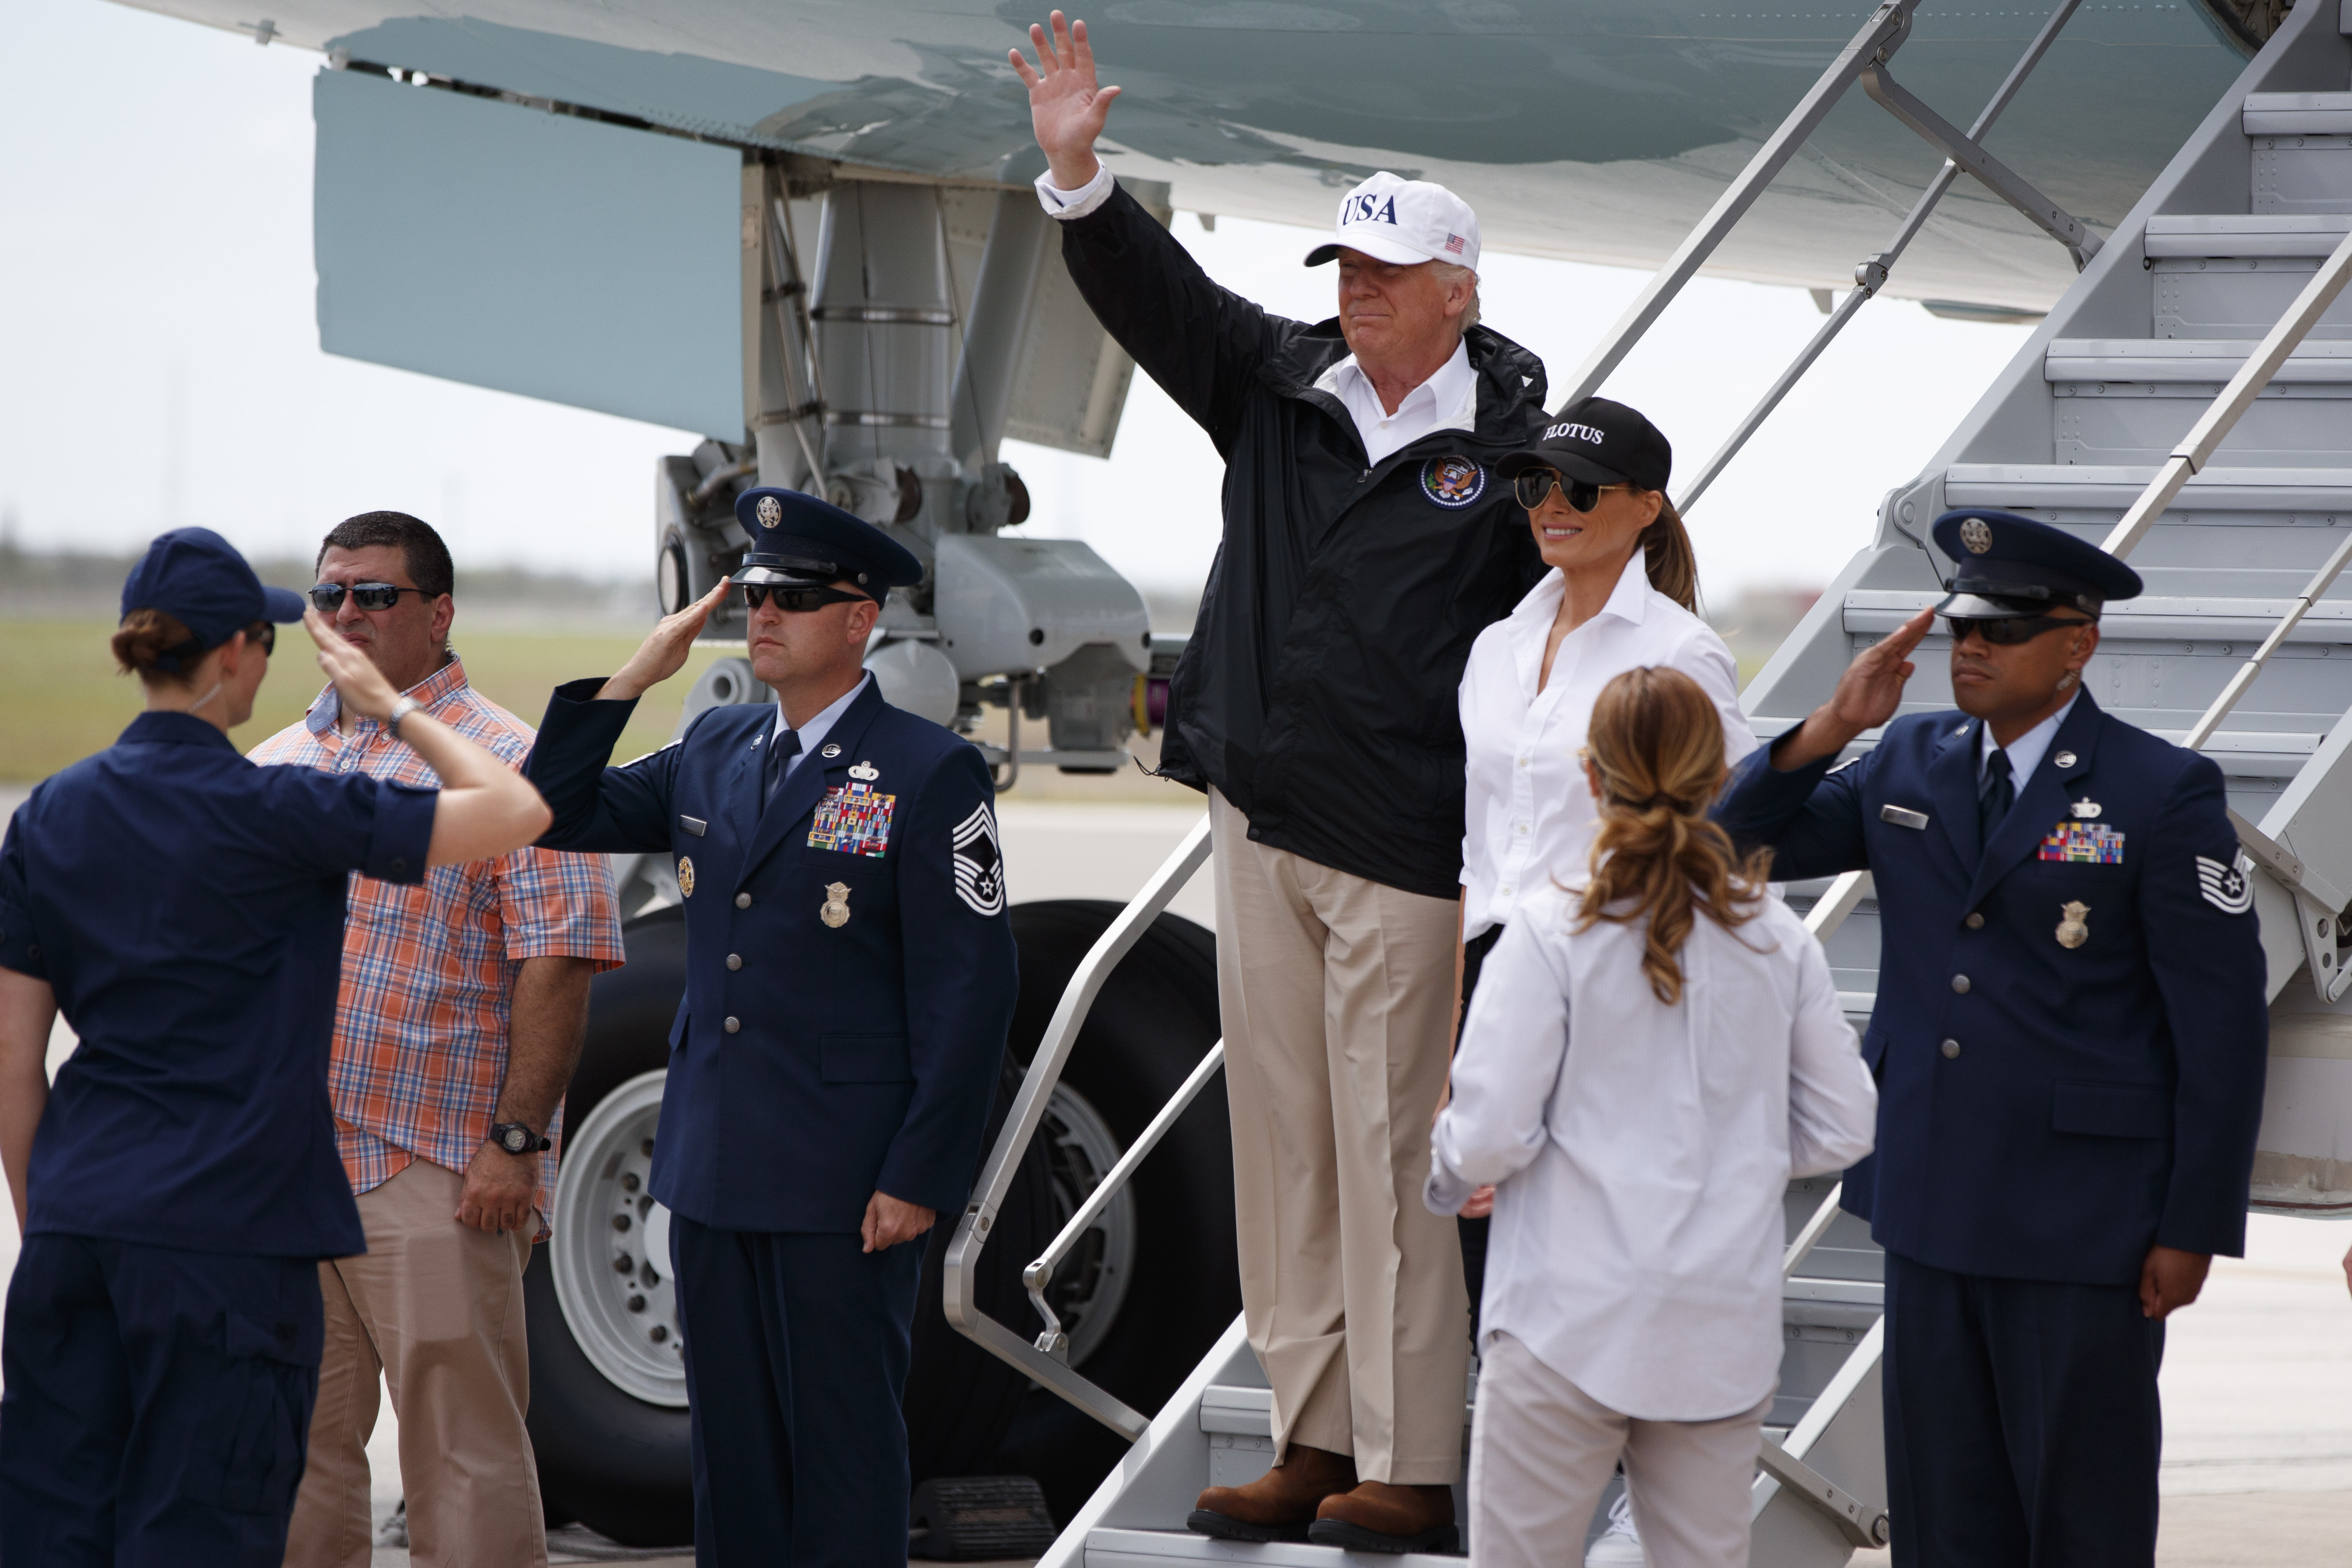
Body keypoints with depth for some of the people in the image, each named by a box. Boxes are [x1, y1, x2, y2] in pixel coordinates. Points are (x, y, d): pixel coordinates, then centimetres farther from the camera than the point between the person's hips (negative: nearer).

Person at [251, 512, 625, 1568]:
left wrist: (516, 1140, -17)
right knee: (297, 1446, 10)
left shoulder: (505, 763, -5)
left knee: (462, 1452, -3)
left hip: (437, 1175, -6)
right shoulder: (275, 769, 16)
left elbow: (557, 963, -11)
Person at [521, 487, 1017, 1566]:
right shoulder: (715, 750, 11)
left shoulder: (930, 775, -8)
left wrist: (919, 1180, -14)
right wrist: (633, 679, 2)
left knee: (842, 1440, 0)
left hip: (845, 1183, -6)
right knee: (732, 1438, 10)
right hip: (713, 1170, 6)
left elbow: (968, 991, -10)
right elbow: (558, 816, 14)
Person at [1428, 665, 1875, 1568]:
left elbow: (1492, 1135, -12)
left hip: (1574, 1320, -4)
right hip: (1724, 1336, 4)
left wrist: (1448, 1177, 9)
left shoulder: (1554, 930, -10)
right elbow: (1840, 1130, 8)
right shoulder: (1779, 941, 2)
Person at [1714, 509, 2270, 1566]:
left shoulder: (2164, 794, -8)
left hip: (2080, 1226, -5)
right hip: (1931, 1202, 5)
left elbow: (2222, 1023, -8)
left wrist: (2195, 1228, -11)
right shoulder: (1908, 763, 8)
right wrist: (1830, 728, -7)